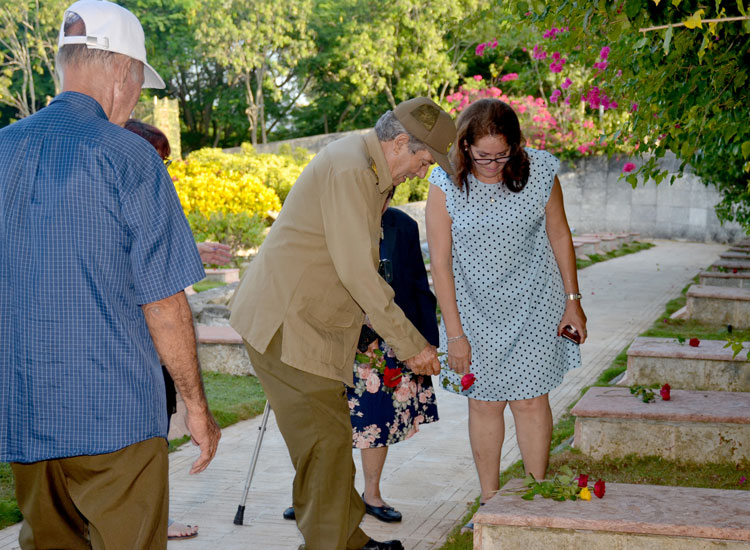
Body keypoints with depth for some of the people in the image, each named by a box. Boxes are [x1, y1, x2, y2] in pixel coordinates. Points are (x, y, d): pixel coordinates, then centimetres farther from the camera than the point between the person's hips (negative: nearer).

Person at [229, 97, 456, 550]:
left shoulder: (368, 171, 14)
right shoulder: (349, 169, -19)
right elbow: (356, 272, -23)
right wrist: (410, 344, -19)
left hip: (308, 323, 10)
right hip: (285, 323, -10)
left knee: (330, 436, 15)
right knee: (326, 439, -8)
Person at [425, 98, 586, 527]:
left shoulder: (539, 172, -12)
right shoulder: (446, 185, -14)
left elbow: (559, 234, 2)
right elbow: (440, 261, -10)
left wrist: (572, 299, 5)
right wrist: (454, 332, -10)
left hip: (533, 307, 0)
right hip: (475, 310, 0)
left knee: (531, 400, 3)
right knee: (485, 404, 5)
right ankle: (490, 500, 19)